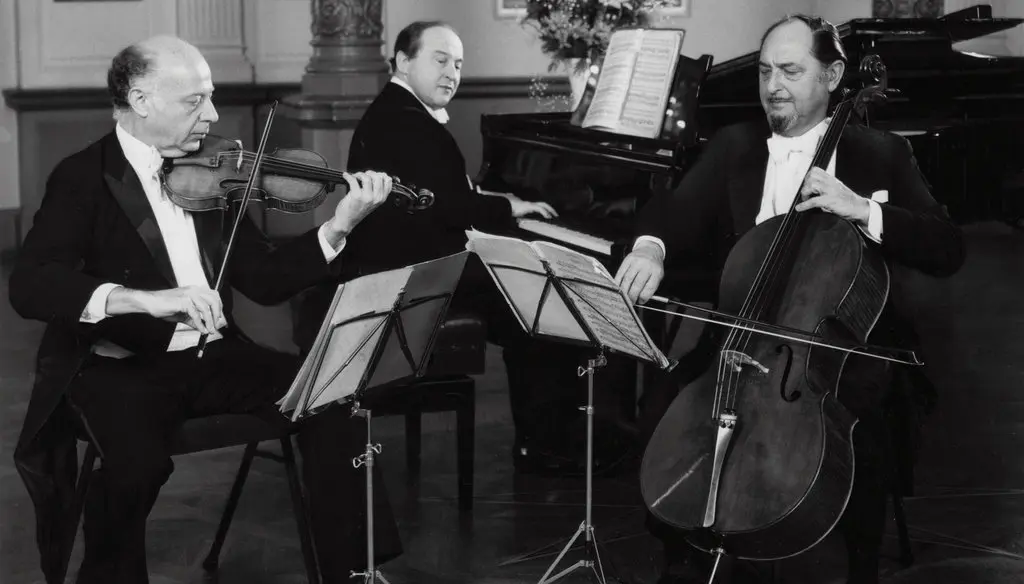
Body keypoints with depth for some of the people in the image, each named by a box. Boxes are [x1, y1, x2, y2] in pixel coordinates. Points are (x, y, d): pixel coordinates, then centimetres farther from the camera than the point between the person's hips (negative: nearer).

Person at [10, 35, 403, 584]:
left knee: (331, 401, -15)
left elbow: (264, 280, 9)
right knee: (137, 460, -34)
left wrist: (338, 228, -6)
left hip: (211, 357, 5)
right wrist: (141, 297, -37)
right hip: (119, 366, -5)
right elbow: (28, 286, -22)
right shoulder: (83, 178, -8)